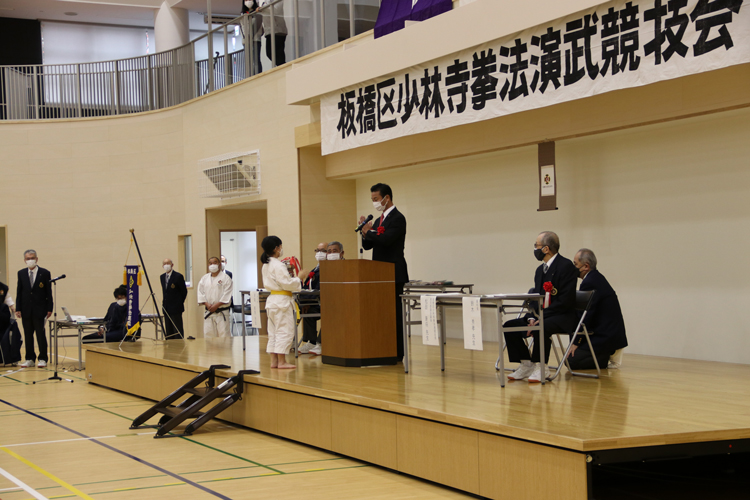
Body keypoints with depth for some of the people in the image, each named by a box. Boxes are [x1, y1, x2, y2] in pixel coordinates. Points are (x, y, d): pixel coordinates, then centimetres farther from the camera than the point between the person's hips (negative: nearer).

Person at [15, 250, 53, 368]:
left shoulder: (45, 273, 0)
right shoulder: (21, 273, 8)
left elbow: (49, 292, -1)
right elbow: (19, 292, 8)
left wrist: (49, 309, -6)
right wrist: (18, 309, 1)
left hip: (40, 309, -3)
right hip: (26, 310, 3)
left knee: (41, 335, 0)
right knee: (28, 335, 6)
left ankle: (42, 359, 6)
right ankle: (30, 359, 13)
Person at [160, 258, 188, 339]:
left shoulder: (178, 276, -10)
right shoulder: (162, 277, 11)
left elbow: (184, 291, -4)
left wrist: (179, 303, 1)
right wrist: (164, 304, 14)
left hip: (175, 308, -7)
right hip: (166, 308, 7)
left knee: (178, 331, -5)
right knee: (168, 332, 8)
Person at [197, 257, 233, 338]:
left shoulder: (225, 278, -2)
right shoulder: (204, 279, 12)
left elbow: (227, 295, -9)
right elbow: (200, 292, 7)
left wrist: (217, 305, -15)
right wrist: (206, 304, -8)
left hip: (222, 312, -4)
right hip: (209, 312, 4)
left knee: (223, 334, -6)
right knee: (208, 333, 3)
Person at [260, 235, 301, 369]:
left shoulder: (266, 265, 13)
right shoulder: (278, 265, -17)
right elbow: (287, 283, -19)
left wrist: (289, 276, 15)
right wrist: (299, 278, -6)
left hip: (272, 300, 10)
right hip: (282, 300, -10)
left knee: (273, 331, 12)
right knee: (285, 331, -5)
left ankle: (274, 361, 14)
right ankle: (281, 361, -5)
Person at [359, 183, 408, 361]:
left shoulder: (397, 218, -10)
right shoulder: (379, 220, 18)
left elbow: (386, 239, -24)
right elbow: (367, 246, 17)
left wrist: (369, 231, -8)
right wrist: (365, 232, -3)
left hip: (393, 274, -9)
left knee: (394, 313, -6)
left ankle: (397, 353, -3)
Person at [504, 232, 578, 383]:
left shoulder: (566, 266, -12)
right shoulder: (540, 270, 16)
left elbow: (565, 300, -19)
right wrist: (532, 317, -6)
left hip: (563, 317, -9)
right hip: (541, 316, 9)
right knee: (509, 326, -8)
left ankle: (541, 367, -22)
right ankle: (526, 365, -3)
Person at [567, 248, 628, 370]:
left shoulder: (589, 282, -19)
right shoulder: (596, 277, 13)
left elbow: (586, 316, -19)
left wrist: (576, 342, -13)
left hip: (605, 336, -10)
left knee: (571, 361, -13)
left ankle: (606, 357, -4)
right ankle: (607, 355, 12)